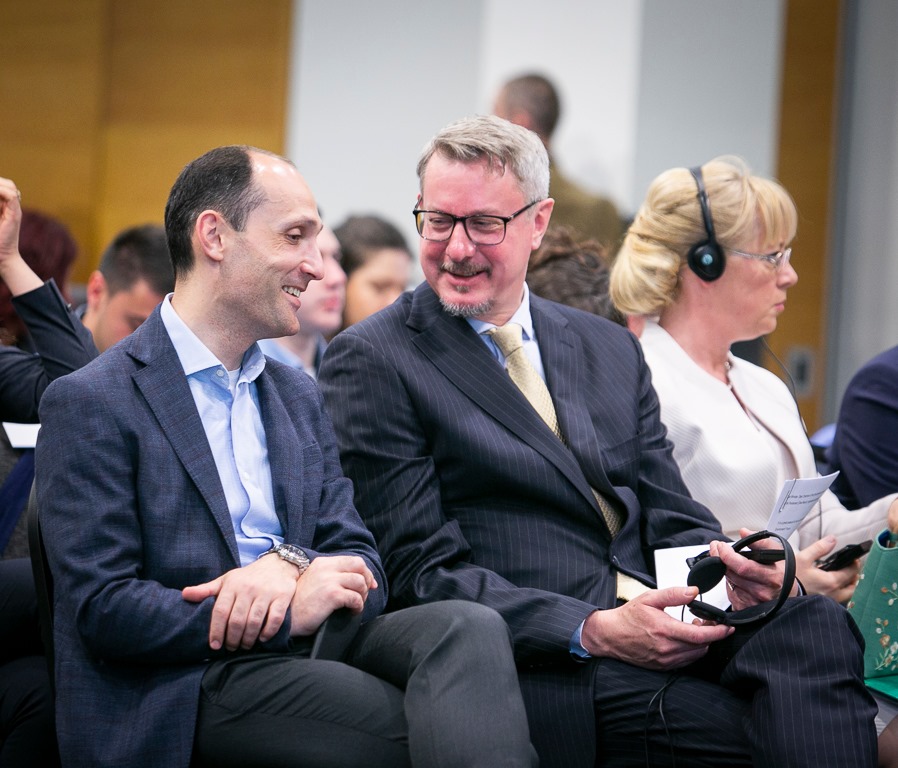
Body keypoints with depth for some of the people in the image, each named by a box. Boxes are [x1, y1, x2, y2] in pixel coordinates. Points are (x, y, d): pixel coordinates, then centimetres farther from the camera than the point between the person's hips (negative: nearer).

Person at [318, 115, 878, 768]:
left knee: (816, 627, -27)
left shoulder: (611, 351, 21)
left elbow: (672, 518, 18)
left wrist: (726, 569, -8)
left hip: (670, 633, 6)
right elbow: (423, 573, -5)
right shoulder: (370, 363, 2)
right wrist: (593, 632, -18)